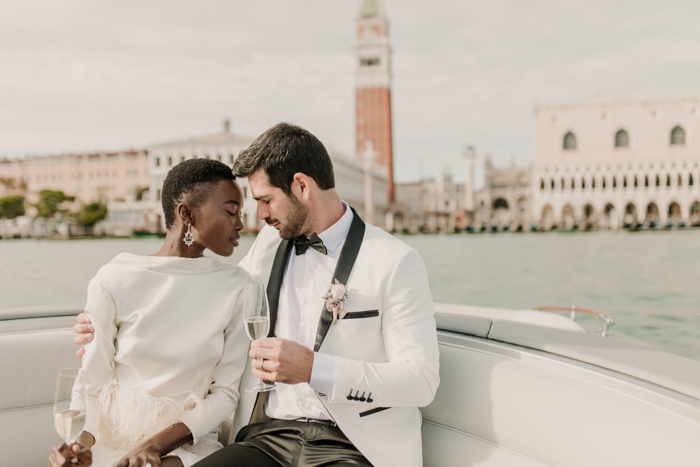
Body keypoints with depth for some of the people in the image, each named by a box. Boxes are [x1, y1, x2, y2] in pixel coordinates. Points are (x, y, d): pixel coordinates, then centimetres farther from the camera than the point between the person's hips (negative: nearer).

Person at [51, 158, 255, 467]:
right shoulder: (113, 282, -3)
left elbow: (226, 390, 0)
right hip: (113, 438, 0)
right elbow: (92, 382, 1)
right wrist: (82, 442, -19)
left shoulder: (238, 288, -1)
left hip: (187, 440, 0)